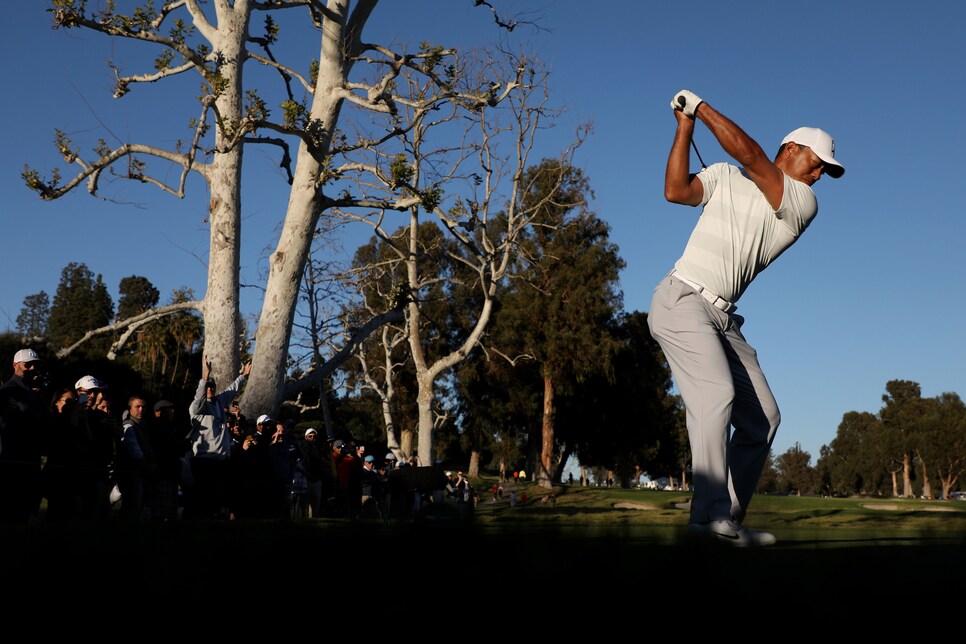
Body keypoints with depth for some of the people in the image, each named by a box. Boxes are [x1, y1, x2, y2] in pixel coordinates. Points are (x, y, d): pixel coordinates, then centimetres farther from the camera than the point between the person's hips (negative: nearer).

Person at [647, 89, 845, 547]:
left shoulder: (803, 204, 7)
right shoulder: (725, 176, 9)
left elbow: (749, 154, -6)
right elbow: (675, 191, -7)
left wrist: (701, 107, -2)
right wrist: (685, 126, -4)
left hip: (723, 319, 5)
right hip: (682, 300, -5)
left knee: (762, 419, 0)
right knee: (717, 393, -26)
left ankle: (728, 521, 6)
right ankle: (710, 515, -32)